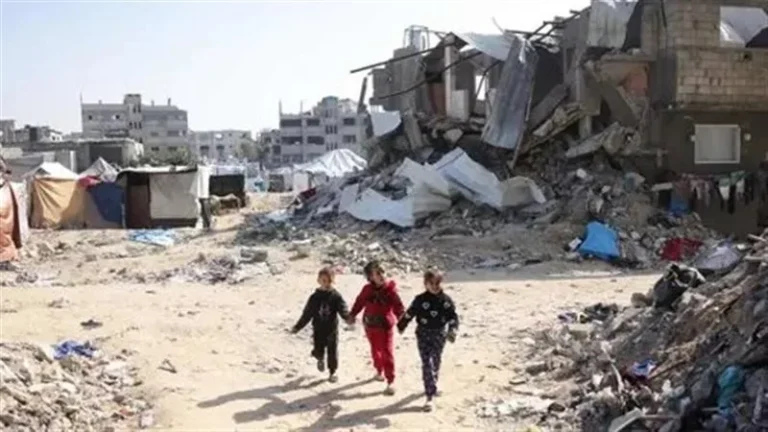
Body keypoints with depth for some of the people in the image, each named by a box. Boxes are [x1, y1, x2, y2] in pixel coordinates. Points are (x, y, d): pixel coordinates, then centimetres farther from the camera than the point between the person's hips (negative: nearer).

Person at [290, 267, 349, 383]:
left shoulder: (336, 297, -8)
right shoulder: (314, 297, -3)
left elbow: (343, 310, -17)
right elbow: (306, 315, 2)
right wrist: (297, 327, 1)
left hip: (332, 330, -1)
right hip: (318, 330, 1)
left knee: (332, 352, 4)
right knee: (318, 351, 7)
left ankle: (332, 372, 26)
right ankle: (320, 359, 44)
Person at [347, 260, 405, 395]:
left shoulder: (390, 289, -15)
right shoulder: (367, 290, -9)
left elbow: (398, 306, -13)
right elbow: (359, 302, 4)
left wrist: (402, 318, -26)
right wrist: (352, 315, 0)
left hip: (386, 326, -3)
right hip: (371, 326, 3)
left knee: (387, 352, -6)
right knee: (375, 350, 21)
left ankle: (391, 382, 0)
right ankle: (379, 371, 46)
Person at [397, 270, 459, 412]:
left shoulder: (446, 300, -5)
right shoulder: (420, 299, -9)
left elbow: (453, 316, -7)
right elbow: (409, 314, 3)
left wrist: (452, 330, -24)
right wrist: (401, 326, 15)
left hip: (439, 335, 2)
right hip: (423, 334, -2)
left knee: (436, 362, 17)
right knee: (427, 364, -10)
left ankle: (432, 386, 44)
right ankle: (430, 396, -12)